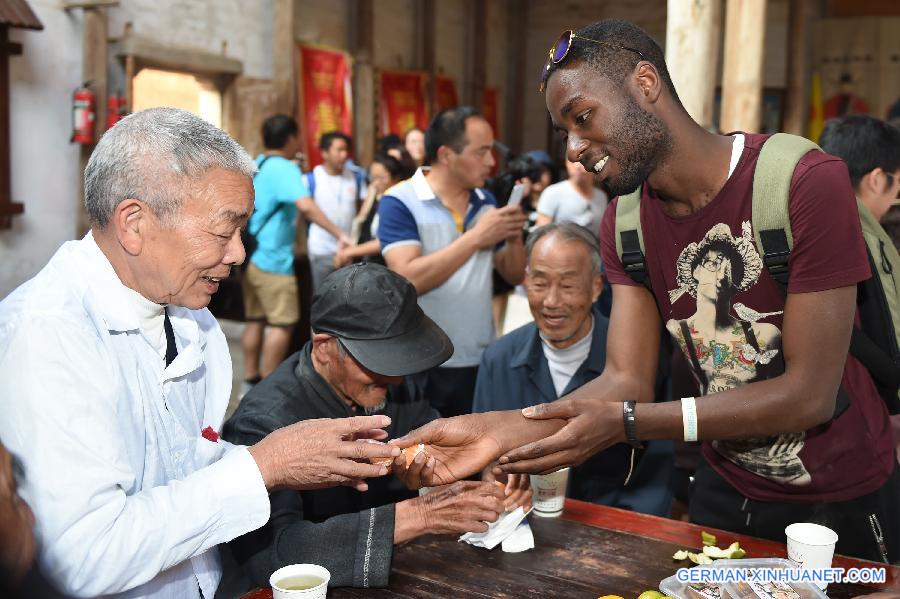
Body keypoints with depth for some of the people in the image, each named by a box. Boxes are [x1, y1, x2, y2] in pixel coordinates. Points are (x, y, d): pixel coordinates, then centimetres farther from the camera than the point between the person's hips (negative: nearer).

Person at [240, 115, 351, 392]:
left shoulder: (255, 165, 12)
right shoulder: (284, 169, -15)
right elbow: (306, 206, -31)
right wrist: (340, 235, -34)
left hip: (250, 256, 9)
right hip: (273, 259, -9)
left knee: (255, 320, 13)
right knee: (282, 323, -2)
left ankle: (250, 382, 19)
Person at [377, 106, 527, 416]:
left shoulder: (486, 201, 7)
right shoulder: (400, 202, -11)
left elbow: (514, 275, 12)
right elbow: (409, 280, -24)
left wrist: (515, 238, -8)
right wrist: (476, 237, -21)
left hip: (482, 360, 5)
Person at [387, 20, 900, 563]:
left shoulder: (809, 183, -25)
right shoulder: (626, 223, -6)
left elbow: (809, 395, -26)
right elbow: (625, 381, -13)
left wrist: (623, 423, -33)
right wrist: (496, 431, -29)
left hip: (845, 502, -4)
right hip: (727, 491, 4)